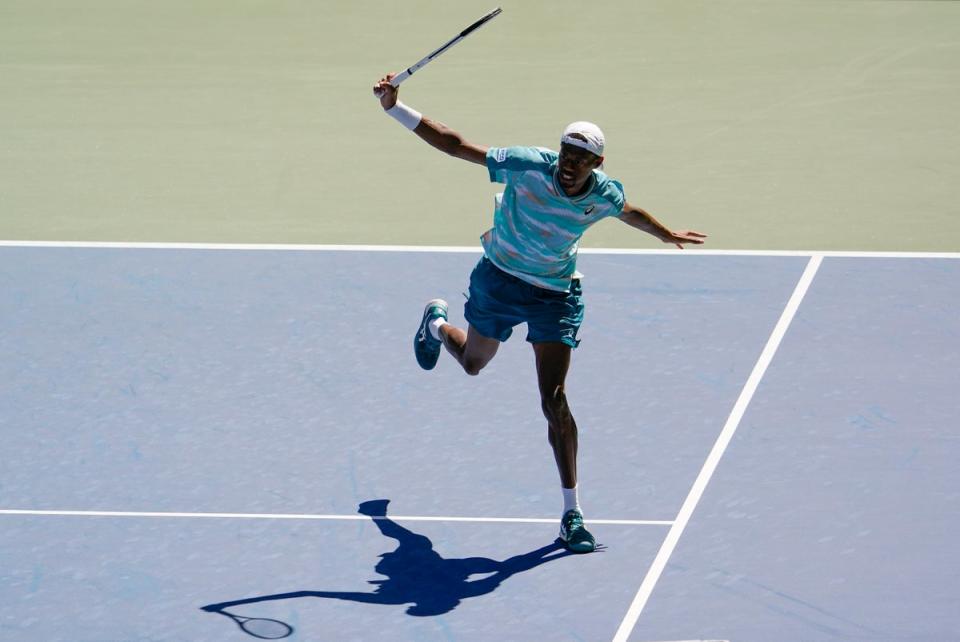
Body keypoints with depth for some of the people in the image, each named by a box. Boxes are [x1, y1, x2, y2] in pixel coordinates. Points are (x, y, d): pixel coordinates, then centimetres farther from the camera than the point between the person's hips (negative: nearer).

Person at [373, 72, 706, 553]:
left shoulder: (604, 195, -18)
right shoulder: (528, 166, -27)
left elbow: (630, 213, 9)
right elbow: (453, 144, -23)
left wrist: (667, 235, 26)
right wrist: (393, 108, -30)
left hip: (555, 295, 0)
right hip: (498, 279, 0)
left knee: (554, 398, -12)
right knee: (473, 362, 26)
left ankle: (572, 513, -8)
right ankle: (437, 324, 65)